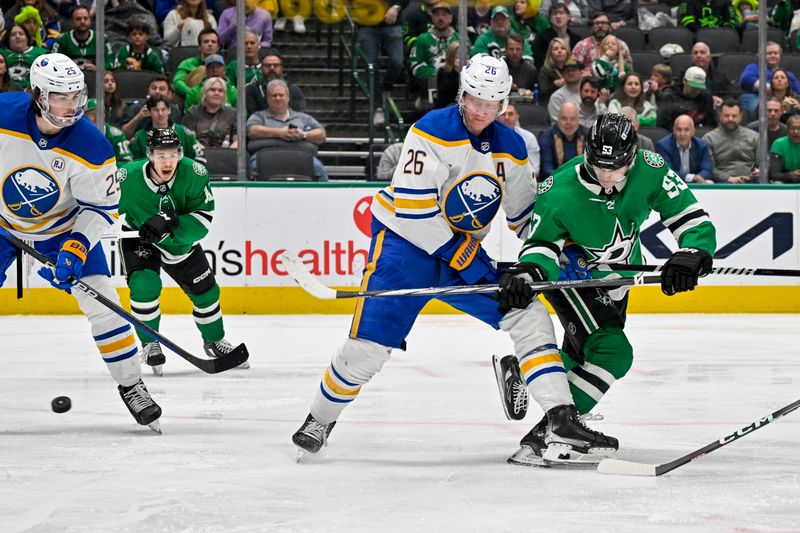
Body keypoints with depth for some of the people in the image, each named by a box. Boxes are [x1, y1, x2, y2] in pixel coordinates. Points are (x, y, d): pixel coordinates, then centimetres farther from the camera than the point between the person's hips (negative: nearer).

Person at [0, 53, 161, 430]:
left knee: (100, 299, -9)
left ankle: (130, 386, 6)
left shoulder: (91, 147, -25)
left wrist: (75, 248, -28)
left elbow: (102, 207, -15)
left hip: (65, 225, 0)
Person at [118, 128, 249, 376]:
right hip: (138, 237, -3)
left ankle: (214, 341, 37)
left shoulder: (194, 174, -28)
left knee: (205, 290, 9)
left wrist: (168, 225, -41)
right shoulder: (127, 178, -31)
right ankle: (150, 343, 1)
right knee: (145, 286, -24)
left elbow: (203, 218, -28)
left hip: (181, 240, 3)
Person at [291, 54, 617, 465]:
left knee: (529, 316, -7)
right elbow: (412, 207, -23)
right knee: (371, 342, -14)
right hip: (404, 243, -6)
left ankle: (561, 420, -9)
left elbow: (526, 214, 17)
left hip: (465, 249, 6)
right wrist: (461, 256, -21)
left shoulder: (510, 147, 4)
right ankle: (320, 420, 9)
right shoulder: (433, 131, -17)